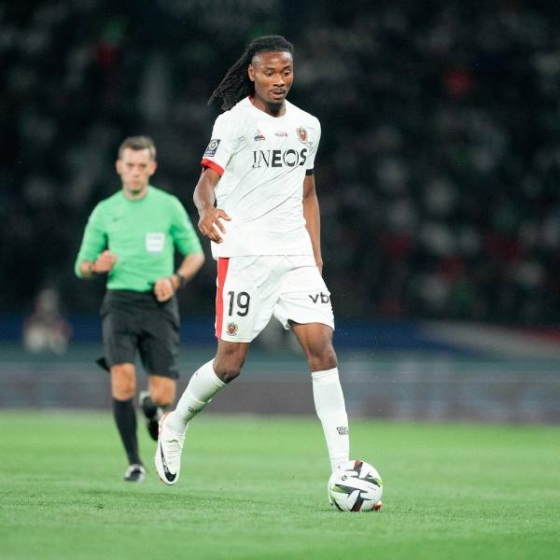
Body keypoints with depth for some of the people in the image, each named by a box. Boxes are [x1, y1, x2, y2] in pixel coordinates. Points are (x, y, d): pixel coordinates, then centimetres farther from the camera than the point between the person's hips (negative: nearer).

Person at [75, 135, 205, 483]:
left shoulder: (169, 206, 6)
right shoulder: (104, 211, 9)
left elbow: (196, 254, 11)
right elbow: (82, 266, 13)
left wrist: (175, 279, -8)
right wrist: (96, 266, -11)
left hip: (159, 303, 0)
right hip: (121, 301, 0)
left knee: (164, 395, -6)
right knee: (123, 379, -21)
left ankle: (151, 406, 35)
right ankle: (134, 462, -7)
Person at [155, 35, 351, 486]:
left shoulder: (307, 125, 14)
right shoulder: (233, 122, -3)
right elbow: (206, 182, -12)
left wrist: (315, 253, 14)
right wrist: (207, 210, -34)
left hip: (296, 256, 4)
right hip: (244, 254, -4)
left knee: (322, 348, -10)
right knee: (231, 363, -2)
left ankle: (342, 468, -13)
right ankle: (175, 424, 27)